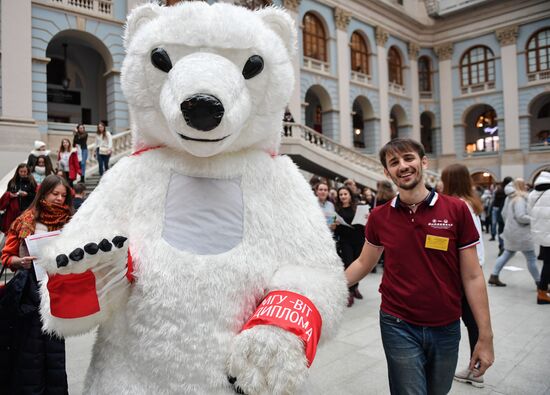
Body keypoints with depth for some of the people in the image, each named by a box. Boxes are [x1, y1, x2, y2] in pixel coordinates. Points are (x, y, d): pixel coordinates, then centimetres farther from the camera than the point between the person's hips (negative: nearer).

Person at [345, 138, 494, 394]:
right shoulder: (379, 217, -4)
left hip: (446, 328, 1)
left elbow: (472, 277, -5)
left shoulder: (457, 210, -9)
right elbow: (364, 263, 9)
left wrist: (485, 337, -6)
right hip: (399, 326, -1)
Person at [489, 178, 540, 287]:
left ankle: (494, 277, 15)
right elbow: (521, 217, -26)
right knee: (531, 258, 1)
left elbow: (504, 214, 20)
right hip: (520, 233, -10)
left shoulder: (511, 199, 12)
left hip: (511, 232, 10)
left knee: (507, 254, 15)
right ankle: (539, 283, 10)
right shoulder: (520, 199, -18)